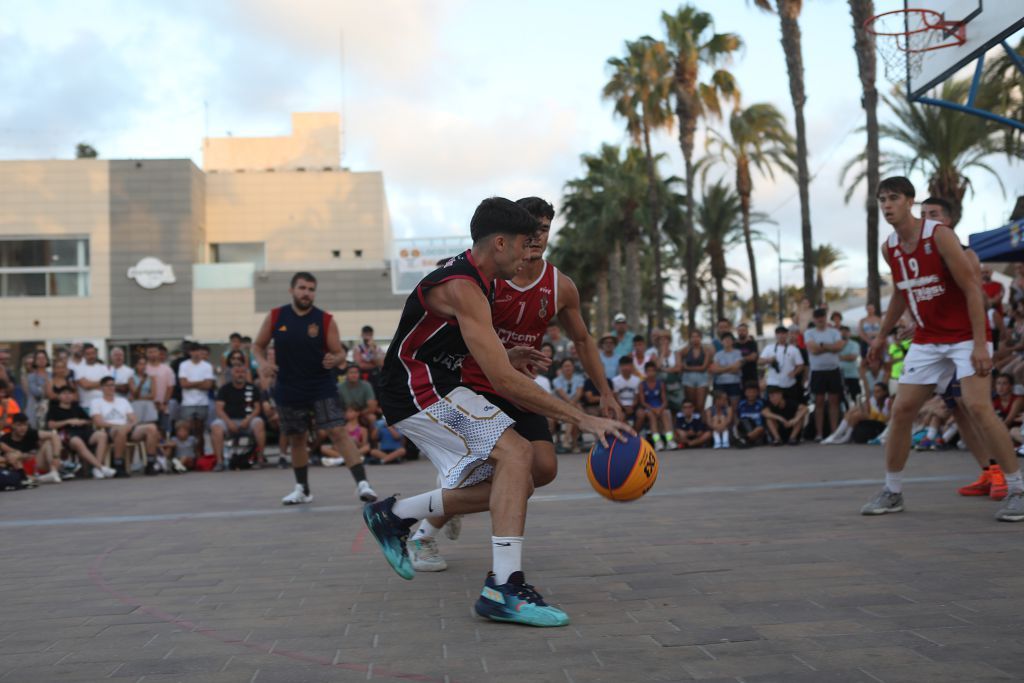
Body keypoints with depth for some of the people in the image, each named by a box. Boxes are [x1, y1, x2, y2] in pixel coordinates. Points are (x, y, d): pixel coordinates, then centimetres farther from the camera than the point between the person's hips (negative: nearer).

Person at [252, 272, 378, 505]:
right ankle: (302, 489, 26)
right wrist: (262, 361, -10)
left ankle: (362, 483, -14)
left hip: (322, 388, -2)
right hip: (289, 390, 2)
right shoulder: (275, 317, 0)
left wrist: (334, 360, -25)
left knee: (338, 433, -12)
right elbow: (258, 345, 11)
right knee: (296, 439, 12)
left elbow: (340, 354, -1)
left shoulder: (325, 320, -5)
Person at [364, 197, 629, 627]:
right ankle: (503, 589, -26)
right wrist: (583, 419, -29)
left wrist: (514, 358, 19)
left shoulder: (469, 276, 9)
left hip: (432, 391, 10)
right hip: (421, 393, -10)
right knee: (516, 453, -24)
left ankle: (393, 516, 19)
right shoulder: (462, 288, -23)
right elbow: (503, 381, -29)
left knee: (510, 485, 8)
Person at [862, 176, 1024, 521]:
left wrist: (980, 343, -22)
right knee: (901, 411, 1)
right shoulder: (889, 248, 4)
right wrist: (882, 334, 24)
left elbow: (972, 288, -17)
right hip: (926, 340, 6)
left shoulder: (939, 235, -16)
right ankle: (892, 492, 14)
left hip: (965, 336, -6)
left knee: (977, 407, -19)